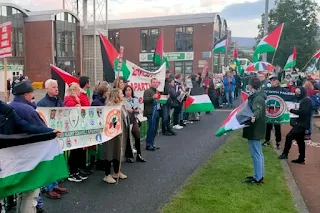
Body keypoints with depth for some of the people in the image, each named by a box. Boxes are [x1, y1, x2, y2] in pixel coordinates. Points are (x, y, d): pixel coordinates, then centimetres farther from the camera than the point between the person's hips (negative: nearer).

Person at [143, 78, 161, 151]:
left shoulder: (157, 91, 21)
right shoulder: (147, 91, -7)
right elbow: (145, 100, -20)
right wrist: (153, 97, -30)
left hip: (157, 112, 9)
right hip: (151, 113, -9)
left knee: (155, 129, 12)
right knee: (151, 129, -8)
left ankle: (151, 144, 21)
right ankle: (148, 145, 1)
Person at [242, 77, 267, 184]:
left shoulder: (258, 98, -20)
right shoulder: (256, 96, 12)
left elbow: (258, 109, -39)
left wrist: (254, 116, -58)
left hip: (255, 130, -11)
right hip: (255, 129, 11)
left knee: (256, 154, -4)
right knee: (259, 153, 17)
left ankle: (258, 178, 4)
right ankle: (259, 175, 28)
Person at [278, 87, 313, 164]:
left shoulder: (306, 100, -12)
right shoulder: (301, 100, 16)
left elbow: (303, 112, -22)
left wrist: (292, 110, -16)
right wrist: (293, 110, -2)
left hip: (301, 124, -10)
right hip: (300, 124, 10)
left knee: (289, 136, -16)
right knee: (300, 141, 13)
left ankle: (285, 154, -9)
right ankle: (301, 159, 21)